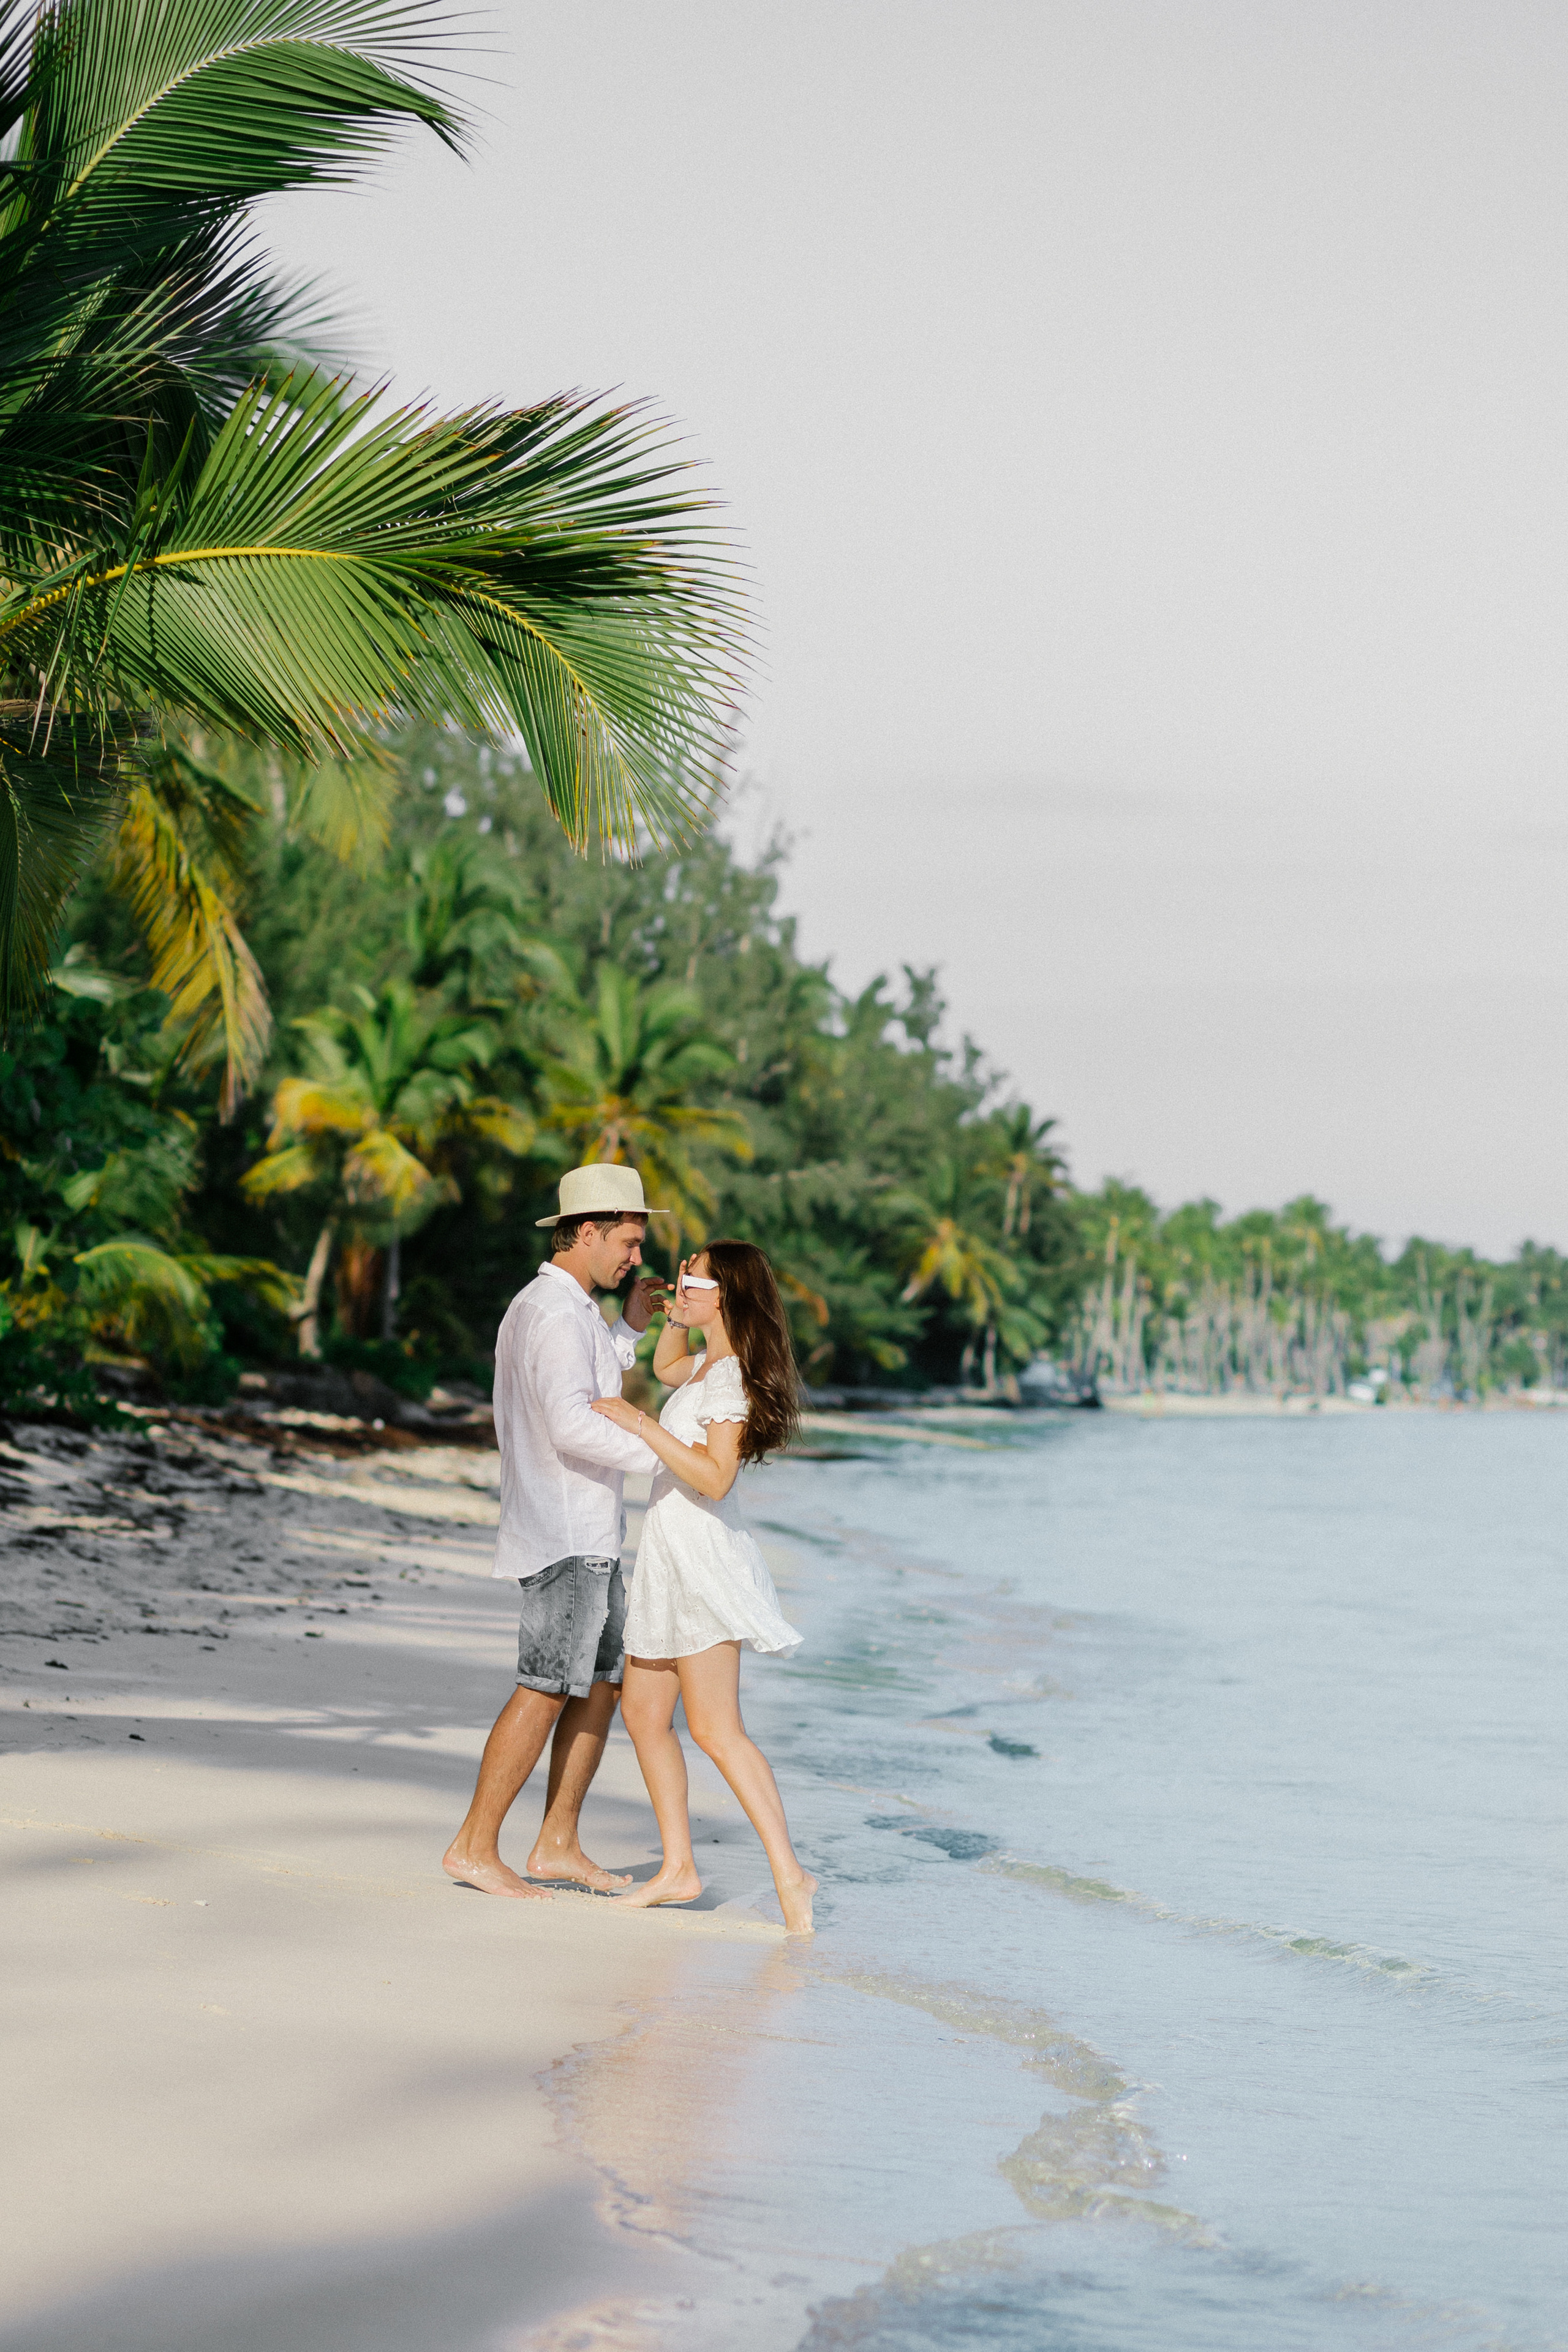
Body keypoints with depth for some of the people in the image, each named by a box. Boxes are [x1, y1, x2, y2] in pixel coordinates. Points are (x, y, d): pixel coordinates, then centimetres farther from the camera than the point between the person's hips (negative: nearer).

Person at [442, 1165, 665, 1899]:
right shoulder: (556, 1312, -16)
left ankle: (557, 1844, 13)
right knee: (547, 1689, -10)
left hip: (585, 1535, 10)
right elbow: (571, 1426, -25)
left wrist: (630, 1328, 19)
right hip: (566, 1534, -10)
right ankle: (475, 1847, -7)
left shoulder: (539, 1306, 17)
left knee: (604, 1681, 11)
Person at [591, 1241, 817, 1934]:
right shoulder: (708, 1366, 13)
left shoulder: (732, 1376, -16)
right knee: (643, 1713, 13)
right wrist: (675, 1311, 21)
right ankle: (679, 1867, 18)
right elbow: (664, 1367, 38)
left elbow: (715, 1478, -25)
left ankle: (788, 1873, -19)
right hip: (670, 1559, 10)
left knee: (715, 1729, -16)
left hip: (703, 1558, -10)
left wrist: (641, 1425, -25)